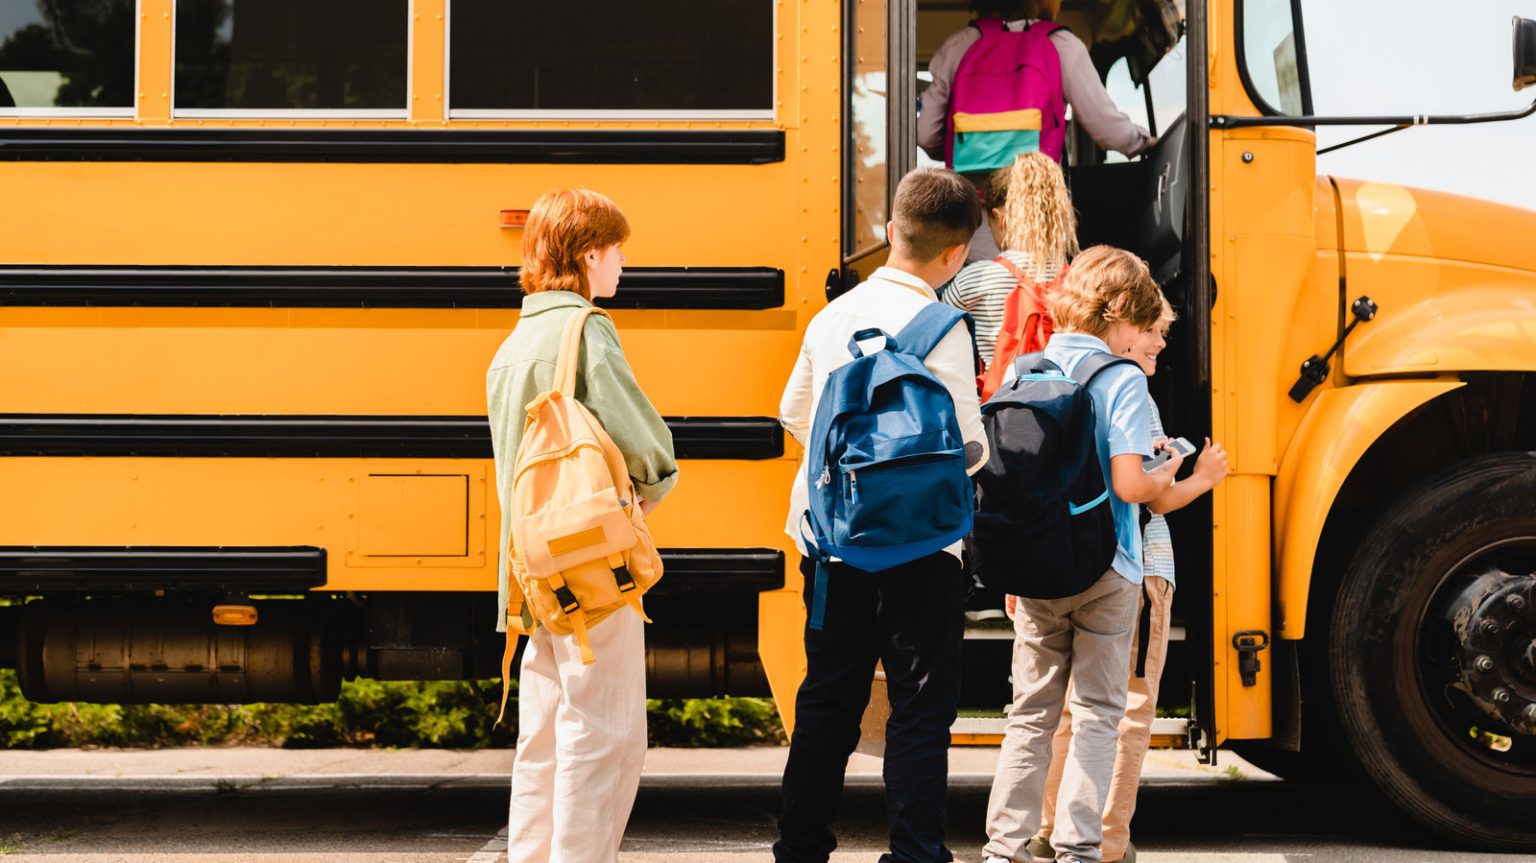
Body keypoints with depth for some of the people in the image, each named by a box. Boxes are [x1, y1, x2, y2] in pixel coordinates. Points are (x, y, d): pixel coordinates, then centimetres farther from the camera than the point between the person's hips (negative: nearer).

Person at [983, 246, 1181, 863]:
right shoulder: (1122, 380, -11)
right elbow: (1128, 485, -19)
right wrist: (1165, 477, 3)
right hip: (1103, 572, -4)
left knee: (1031, 712, 12)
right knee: (1097, 714, 6)